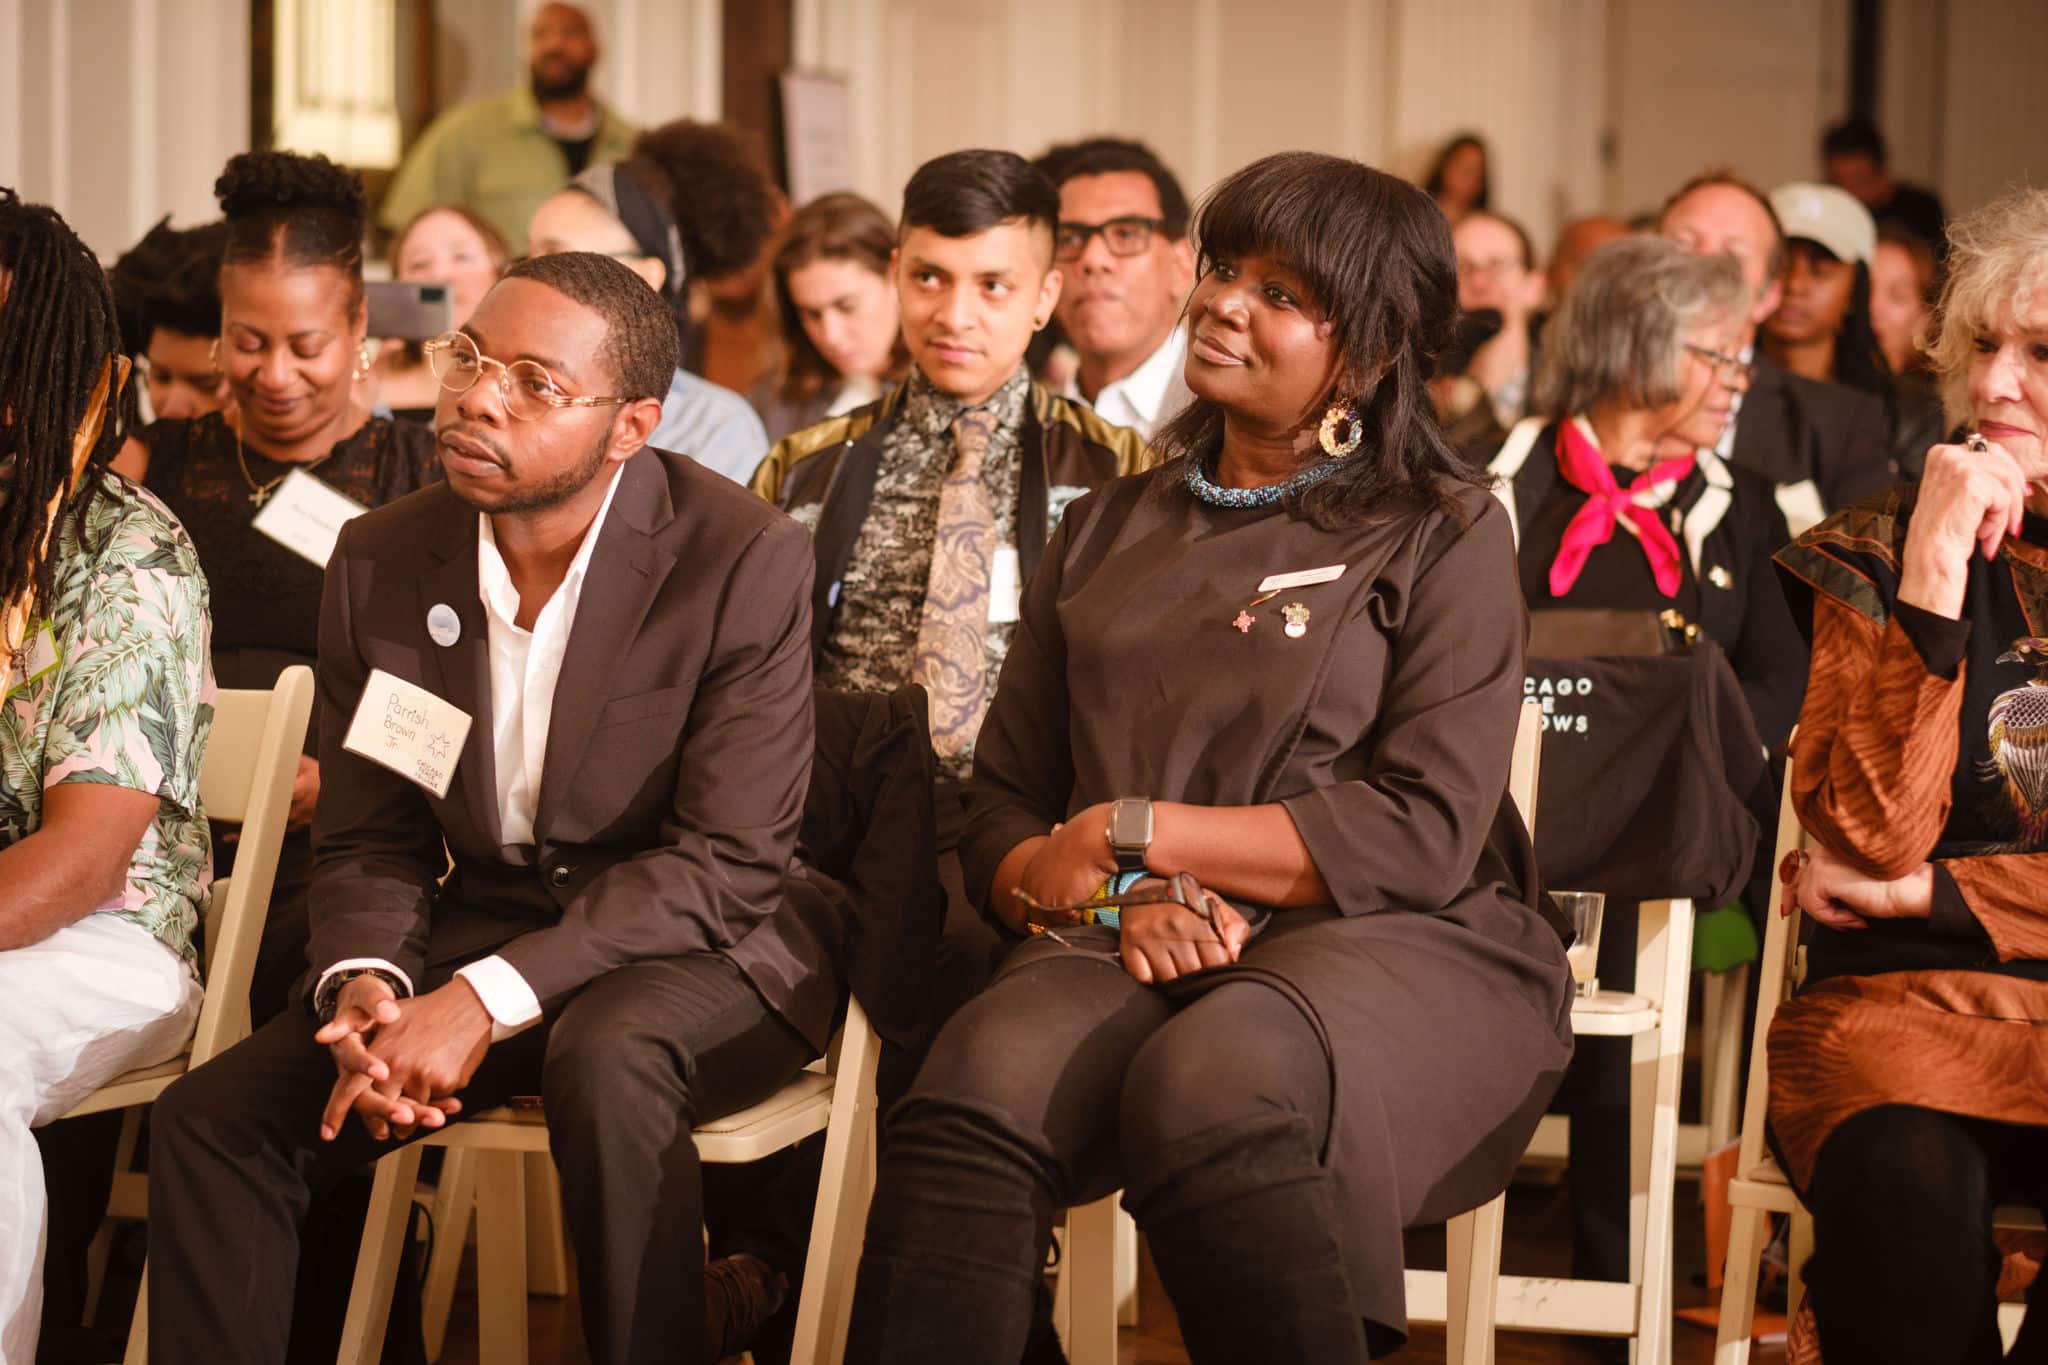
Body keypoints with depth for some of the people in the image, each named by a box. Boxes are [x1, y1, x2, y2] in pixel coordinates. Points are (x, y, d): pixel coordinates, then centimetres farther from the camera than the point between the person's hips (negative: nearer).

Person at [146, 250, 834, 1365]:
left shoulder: (746, 560, -16)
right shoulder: (380, 561, 0)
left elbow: (727, 862, -19)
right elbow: (369, 843, 6)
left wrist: (488, 999, -28)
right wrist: (366, 983, -18)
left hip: (702, 950, -5)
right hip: (485, 925, 5)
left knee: (603, 1057, -37)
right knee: (209, 1118, -12)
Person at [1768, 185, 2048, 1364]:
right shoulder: (1874, 553, 7)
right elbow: (1869, 837, -7)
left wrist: (1932, 892, -6)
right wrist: (1932, 579, -11)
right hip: (1909, 1003, 0)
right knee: (1905, 1183, -36)